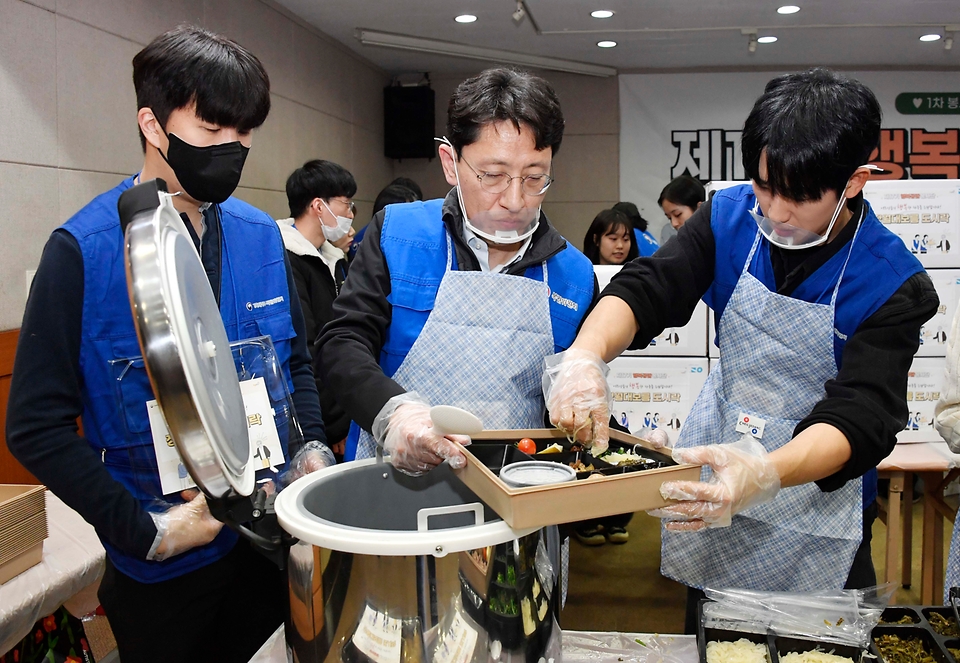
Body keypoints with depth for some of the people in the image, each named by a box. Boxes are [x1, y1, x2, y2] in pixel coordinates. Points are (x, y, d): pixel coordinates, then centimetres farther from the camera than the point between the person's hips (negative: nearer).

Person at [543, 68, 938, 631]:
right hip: (718, 458, 3)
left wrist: (764, 474, -49)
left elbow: (860, 418, -29)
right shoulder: (732, 217, -11)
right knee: (704, 641, 22)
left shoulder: (894, 284, -20)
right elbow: (645, 289, -18)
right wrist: (585, 356, -40)